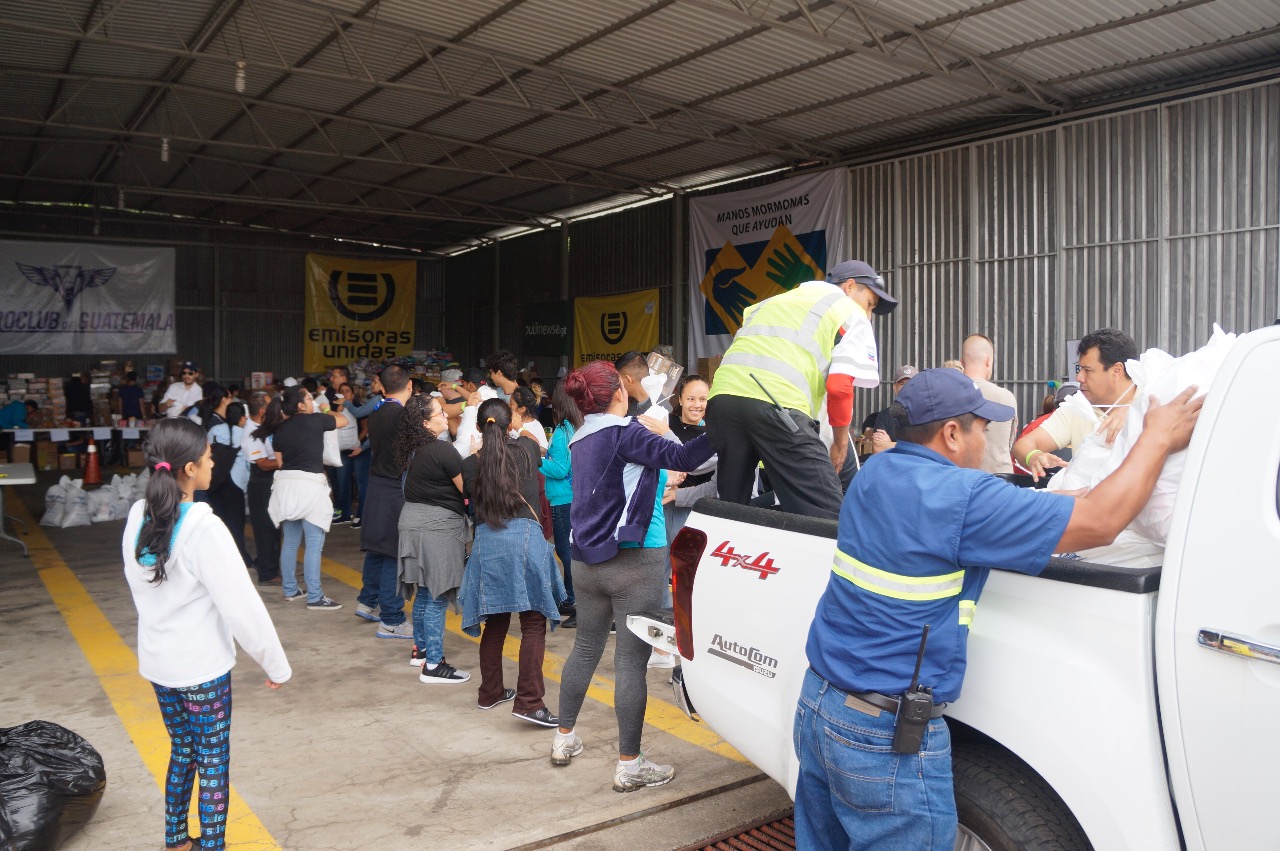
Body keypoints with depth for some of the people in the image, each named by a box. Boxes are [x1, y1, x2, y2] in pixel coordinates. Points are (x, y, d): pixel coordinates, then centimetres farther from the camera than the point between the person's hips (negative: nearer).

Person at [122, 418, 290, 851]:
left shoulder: (138, 517, -3)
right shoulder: (203, 529, -25)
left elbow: (139, 589, 8)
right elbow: (241, 605, -22)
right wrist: (276, 664, -13)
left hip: (157, 661, 7)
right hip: (202, 667, -7)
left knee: (182, 750, 23)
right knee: (214, 763, 9)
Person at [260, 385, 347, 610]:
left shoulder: (279, 429, 9)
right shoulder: (315, 420, -6)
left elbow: (280, 461, 13)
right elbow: (343, 420, 11)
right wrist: (325, 413, 28)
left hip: (285, 484, 6)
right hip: (309, 484, -6)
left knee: (290, 540, 15)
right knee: (314, 543, -4)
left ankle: (290, 590, 24)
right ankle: (314, 597, -4)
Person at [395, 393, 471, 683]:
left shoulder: (413, 449, 8)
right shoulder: (442, 450, -18)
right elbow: (468, 489, -12)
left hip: (414, 524, 9)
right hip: (437, 527, -9)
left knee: (424, 592, 20)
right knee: (437, 596, -4)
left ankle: (420, 648, 32)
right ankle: (433, 665, -1)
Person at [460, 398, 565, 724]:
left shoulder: (471, 464, 7)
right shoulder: (527, 449, 4)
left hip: (486, 541, 3)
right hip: (525, 536, -3)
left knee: (495, 622, 16)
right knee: (533, 624, 0)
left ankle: (490, 693, 28)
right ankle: (528, 702, -5)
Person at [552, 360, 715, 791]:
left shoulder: (580, 440, 10)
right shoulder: (624, 433, -14)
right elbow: (682, 457, -26)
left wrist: (656, 493, 27)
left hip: (587, 559, 8)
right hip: (635, 561, -8)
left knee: (586, 647, 19)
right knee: (631, 659, -1)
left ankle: (565, 739, 32)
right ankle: (629, 765, 6)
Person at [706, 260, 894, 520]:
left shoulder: (776, 300, 35)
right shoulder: (851, 314, 16)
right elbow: (839, 387, 1)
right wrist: (840, 443, 12)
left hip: (722, 392, 7)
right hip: (777, 402, -6)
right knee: (825, 518, -4)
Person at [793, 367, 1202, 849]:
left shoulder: (874, 474, 6)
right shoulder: (961, 496, -19)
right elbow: (1100, 522, -13)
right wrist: (1157, 440, 0)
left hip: (815, 702, 8)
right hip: (884, 737, -8)